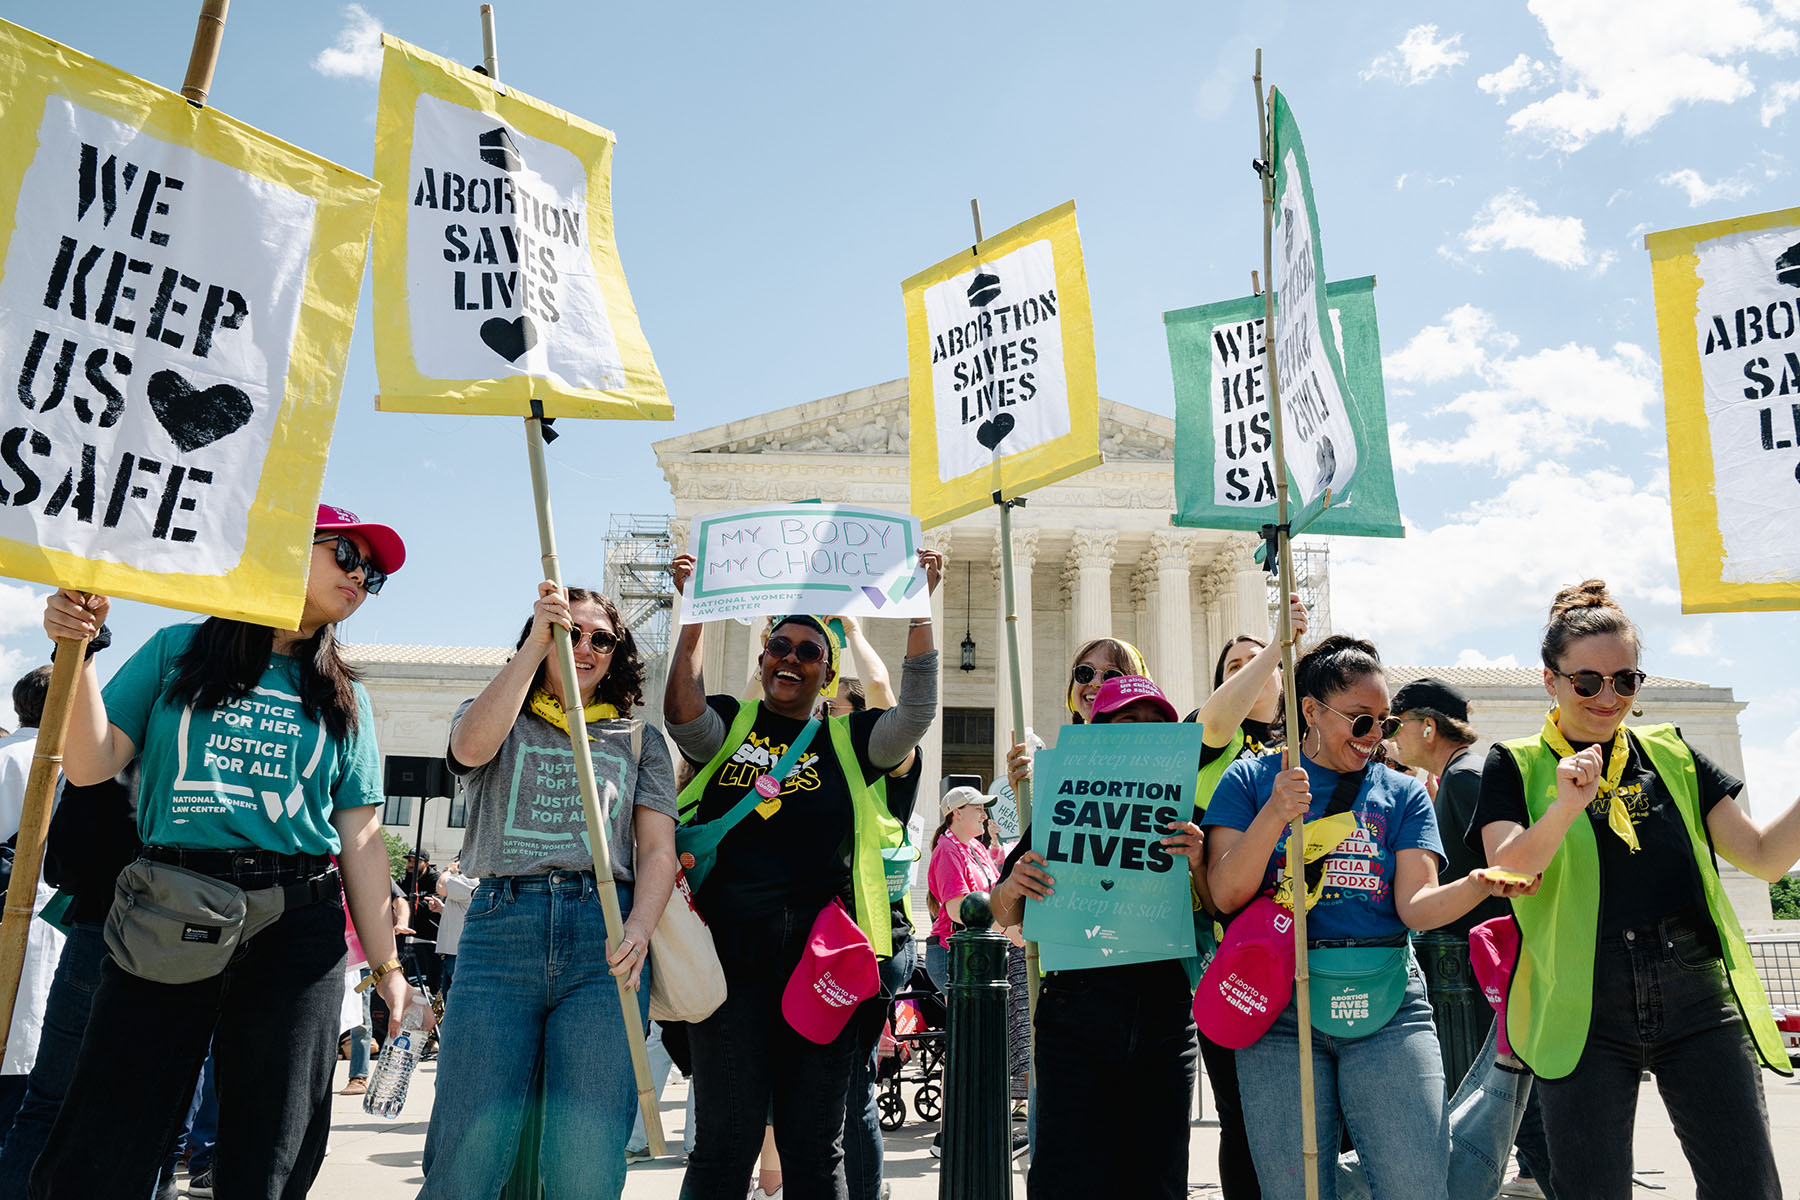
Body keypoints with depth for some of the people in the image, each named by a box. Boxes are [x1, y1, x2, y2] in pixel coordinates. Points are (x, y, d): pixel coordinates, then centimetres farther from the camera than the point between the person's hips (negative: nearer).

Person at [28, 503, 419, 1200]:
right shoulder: (177, 652, 10)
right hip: (167, 924, -1)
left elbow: (360, 842, 10)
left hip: (295, 932, 2)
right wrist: (78, 651, -8)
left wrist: (387, 965, 5)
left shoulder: (345, 701, 13)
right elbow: (91, 765, 3)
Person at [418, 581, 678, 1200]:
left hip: (605, 937, 0)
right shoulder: (496, 718, 20)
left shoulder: (640, 739, 20)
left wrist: (639, 929, -9)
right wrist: (537, 642, -7)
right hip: (500, 926, 0)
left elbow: (658, 849, 10)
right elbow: (471, 746, -6)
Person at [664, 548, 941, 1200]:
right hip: (732, 949, -1)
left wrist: (920, 608, -10)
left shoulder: (848, 741, 12)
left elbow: (916, 712, -4)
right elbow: (682, 708, -9)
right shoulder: (729, 726, 12)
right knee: (724, 1145, 1)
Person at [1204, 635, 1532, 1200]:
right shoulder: (1251, 780, 7)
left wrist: (1478, 886, -21)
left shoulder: (1403, 793, 12)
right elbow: (1226, 894, -4)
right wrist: (1275, 815, -17)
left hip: (1388, 1006, 1)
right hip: (1281, 1010, -1)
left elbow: (1417, 905, -1)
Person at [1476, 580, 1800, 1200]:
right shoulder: (1516, 766, 1)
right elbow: (1507, 869, -14)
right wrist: (1564, 809, -31)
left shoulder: (1672, 754, 11)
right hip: (1584, 1009, -3)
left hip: (1698, 994, 3)